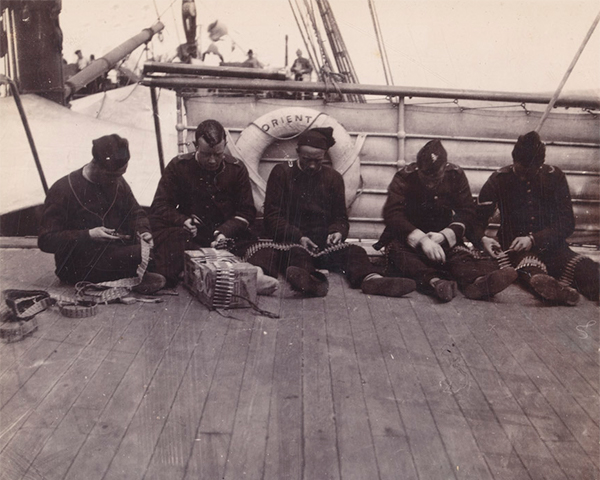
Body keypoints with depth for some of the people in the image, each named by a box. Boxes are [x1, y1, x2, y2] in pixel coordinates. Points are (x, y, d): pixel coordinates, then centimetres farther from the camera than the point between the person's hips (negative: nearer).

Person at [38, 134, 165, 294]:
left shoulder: (118, 183, 9)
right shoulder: (62, 190, -10)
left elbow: (136, 213, 19)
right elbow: (45, 240, -12)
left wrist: (142, 231, -6)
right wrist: (88, 236, -25)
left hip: (116, 253, 7)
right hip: (79, 268, -6)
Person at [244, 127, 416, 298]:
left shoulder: (333, 178, 17)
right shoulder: (281, 173, 8)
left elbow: (340, 217, 15)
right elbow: (272, 215, 1)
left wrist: (337, 231, -11)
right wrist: (298, 237, -16)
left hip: (324, 240, 3)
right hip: (291, 241, -3)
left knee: (354, 251, -28)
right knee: (298, 254, -38)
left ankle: (371, 279, -57)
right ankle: (305, 278, -71)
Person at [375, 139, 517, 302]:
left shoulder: (455, 175, -1)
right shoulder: (404, 177, -10)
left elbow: (467, 212, -4)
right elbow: (392, 214, -22)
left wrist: (445, 235, -23)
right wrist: (421, 239, -37)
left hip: (443, 238, 2)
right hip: (409, 238, -2)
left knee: (459, 252, -31)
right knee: (396, 249, -37)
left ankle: (476, 281, -63)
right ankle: (433, 281, -63)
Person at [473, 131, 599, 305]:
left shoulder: (555, 177, 6)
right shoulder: (499, 179, 2)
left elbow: (567, 223, 2)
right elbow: (477, 218, -3)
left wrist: (533, 239, -14)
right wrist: (482, 238, -26)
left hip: (550, 244, 3)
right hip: (514, 247, -3)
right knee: (531, 267, -39)